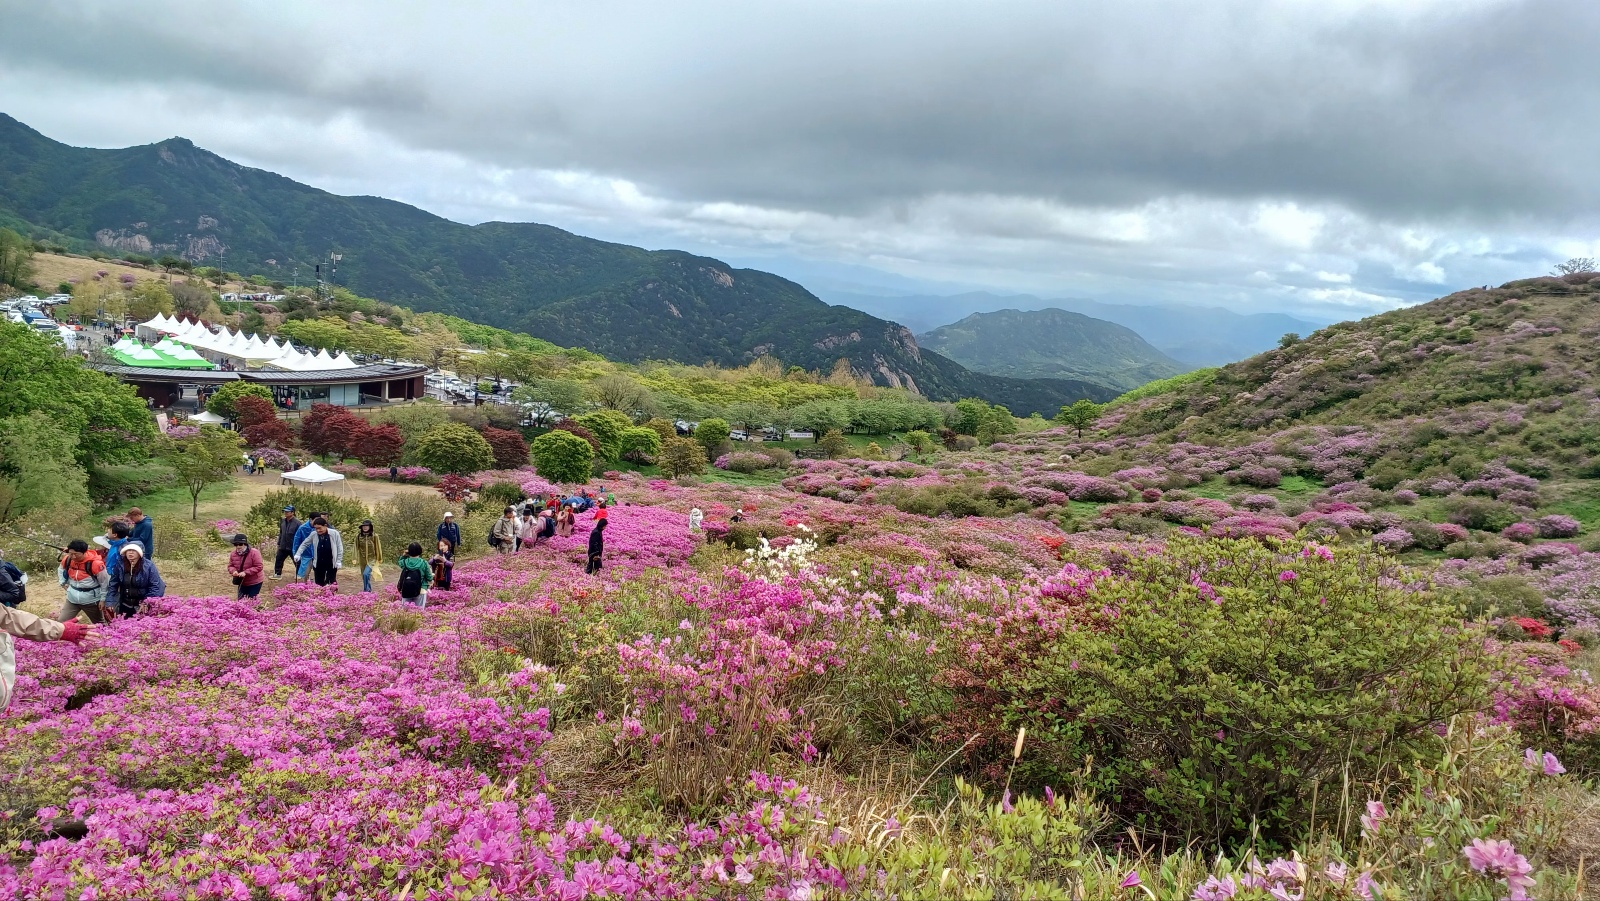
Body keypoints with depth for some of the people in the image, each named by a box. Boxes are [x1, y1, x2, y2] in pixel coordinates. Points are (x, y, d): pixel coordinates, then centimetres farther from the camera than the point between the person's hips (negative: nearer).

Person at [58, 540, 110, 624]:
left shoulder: (95, 563, -25)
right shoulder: (67, 560, -8)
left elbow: (105, 583, -14)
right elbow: (60, 570, 18)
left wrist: (103, 600, -11)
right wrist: (63, 583, 6)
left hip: (91, 601, -4)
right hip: (72, 599, 4)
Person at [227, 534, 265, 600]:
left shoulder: (254, 553, -21)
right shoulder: (233, 554, -3)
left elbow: (259, 567, -23)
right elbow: (230, 566, 7)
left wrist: (246, 572, -29)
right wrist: (233, 571, -18)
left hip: (255, 582, -6)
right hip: (242, 582, 6)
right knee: (240, 599, 10)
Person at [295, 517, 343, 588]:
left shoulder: (334, 533, -10)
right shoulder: (313, 534, -3)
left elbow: (340, 547, -5)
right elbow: (305, 544, 9)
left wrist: (339, 561, -7)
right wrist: (298, 554, -2)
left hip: (331, 563, -3)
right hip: (319, 563, 3)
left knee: (332, 583, 0)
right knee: (319, 584, 8)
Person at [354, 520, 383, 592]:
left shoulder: (374, 536, -8)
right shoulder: (359, 535, -3)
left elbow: (378, 547, 1)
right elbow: (357, 547, 5)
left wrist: (379, 559, 8)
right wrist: (355, 559, 5)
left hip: (371, 559, -3)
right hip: (362, 559, 4)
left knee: (366, 574, -22)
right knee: (364, 576, 11)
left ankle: (366, 590, -14)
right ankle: (369, 590, 26)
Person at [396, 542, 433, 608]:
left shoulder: (405, 562, -3)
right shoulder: (424, 563, -9)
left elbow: (401, 562, 23)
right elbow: (429, 578, -1)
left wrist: (404, 555, 12)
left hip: (406, 591, 2)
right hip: (420, 591, -2)